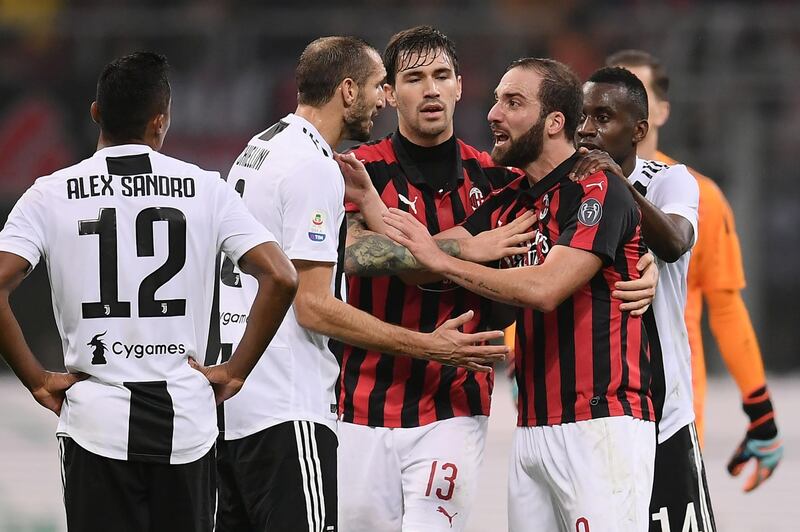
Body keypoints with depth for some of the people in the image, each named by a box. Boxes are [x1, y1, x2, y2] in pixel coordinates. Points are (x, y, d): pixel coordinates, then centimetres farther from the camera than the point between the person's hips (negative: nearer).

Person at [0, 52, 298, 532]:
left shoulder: (51, 195, -1)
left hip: (96, 421, -1)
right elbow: (281, 278, -7)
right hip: (186, 422, 1)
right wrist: (236, 371, 1)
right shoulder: (205, 189, 0)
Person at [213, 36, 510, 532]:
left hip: (231, 394, 10)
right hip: (285, 411, -10)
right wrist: (429, 347, -15)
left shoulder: (257, 150, 16)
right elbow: (314, 307, -17)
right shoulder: (315, 170, -13)